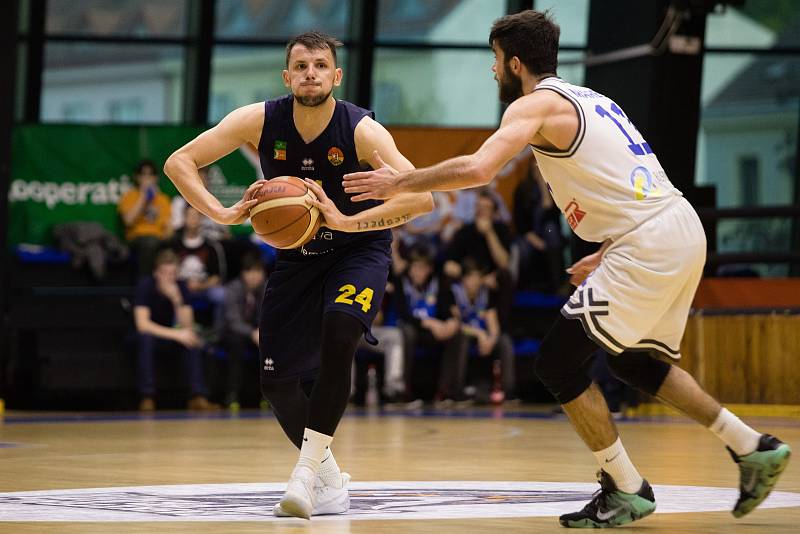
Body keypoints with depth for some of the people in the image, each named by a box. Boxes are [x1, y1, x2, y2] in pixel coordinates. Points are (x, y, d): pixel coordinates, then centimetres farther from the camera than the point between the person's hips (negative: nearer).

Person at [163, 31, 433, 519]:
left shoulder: (362, 130, -25)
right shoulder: (260, 121, -17)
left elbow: (420, 198, -34)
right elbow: (180, 162, -12)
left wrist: (345, 221, -41)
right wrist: (225, 214, -26)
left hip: (359, 249, -4)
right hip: (297, 255, 4)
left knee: (338, 331, -33)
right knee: (278, 379, 0)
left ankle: (308, 468, -26)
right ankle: (328, 479, 24)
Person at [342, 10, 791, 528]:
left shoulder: (535, 105, -5)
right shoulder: (589, 100, 22)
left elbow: (477, 169, -21)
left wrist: (399, 183, -10)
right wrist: (609, 254, 22)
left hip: (648, 246, -9)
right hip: (684, 229, 9)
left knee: (559, 363, -1)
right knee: (637, 361, 26)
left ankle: (627, 490, 4)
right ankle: (755, 449, 26)